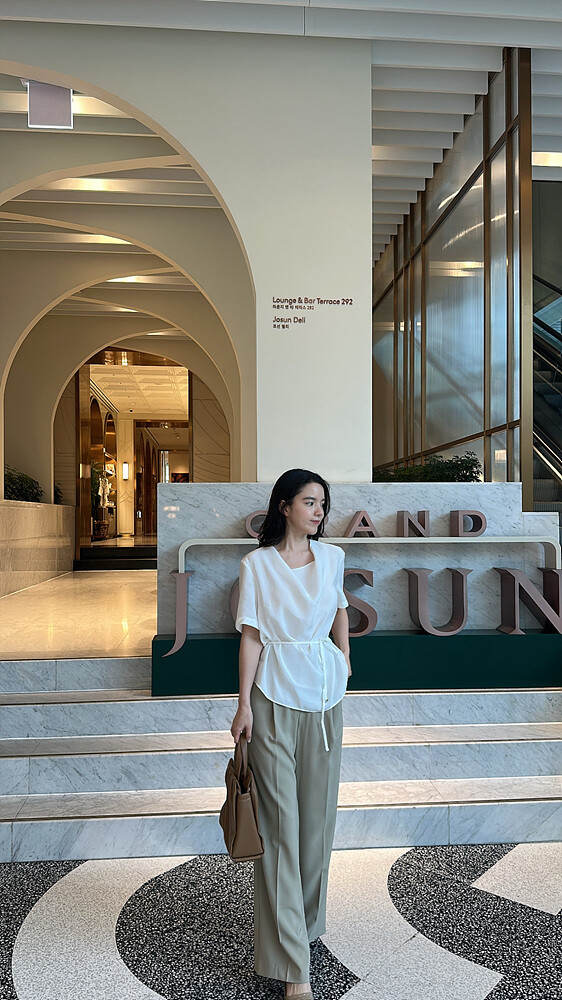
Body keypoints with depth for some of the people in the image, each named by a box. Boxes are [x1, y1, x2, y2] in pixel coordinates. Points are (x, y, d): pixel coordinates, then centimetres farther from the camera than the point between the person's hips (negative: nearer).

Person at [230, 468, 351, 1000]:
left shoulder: (332, 557, 5)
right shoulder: (256, 564, -6)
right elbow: (251, 637, -6)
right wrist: (244, 706, -8)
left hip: (324, 697, 4)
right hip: (274, 699, -4)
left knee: (317, 814, 14)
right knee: (279, 822, -1)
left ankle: (306, 919, 37)